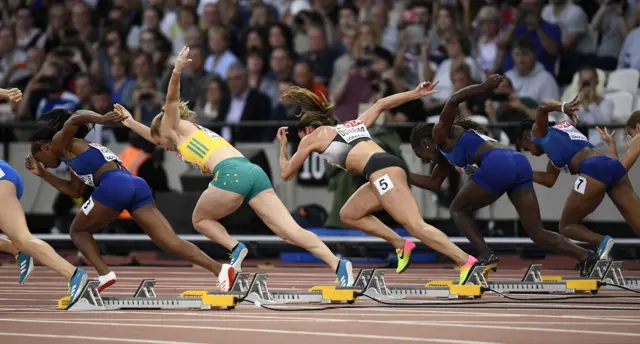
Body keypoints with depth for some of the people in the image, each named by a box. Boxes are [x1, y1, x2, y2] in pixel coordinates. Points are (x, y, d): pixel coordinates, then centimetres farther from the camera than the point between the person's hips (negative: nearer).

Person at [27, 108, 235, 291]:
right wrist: (42, 174, 43)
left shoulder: (60, 142, 14)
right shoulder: (76, 154, 37)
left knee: (78, 231, 16)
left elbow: (77, 117, -4)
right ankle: (219, 269, -23)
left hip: (114, 185, -8)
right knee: (171, 242, -5)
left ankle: (105, 274, -2)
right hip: (136, 185, 8)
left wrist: (100, 119, -21)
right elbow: (74, 191, 42)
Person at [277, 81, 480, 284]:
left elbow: (286, 173, 25)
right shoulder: (352, 125, 33)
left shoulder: (312, 137, 16)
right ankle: (401, 245, 10)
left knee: (416, 226, -17)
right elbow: (381, 105, 34)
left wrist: (283, 146, 42)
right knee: (349, 215, 20)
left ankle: (467, 262, -30)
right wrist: (416, 94, 31)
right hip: (390, 167, 8)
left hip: (382, 169, -8)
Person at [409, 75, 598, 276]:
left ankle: (487, 258, -2)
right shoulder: (447, 157, 37)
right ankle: (586, 258, -16)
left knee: (458, 210, 14)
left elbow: (453, 101, -3)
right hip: (519, 162, 9)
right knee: (537, 233, 3)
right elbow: (433, 183, 50)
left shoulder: (441, 134, 14)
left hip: (497, 166, -9)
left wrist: (483, 88, -16)